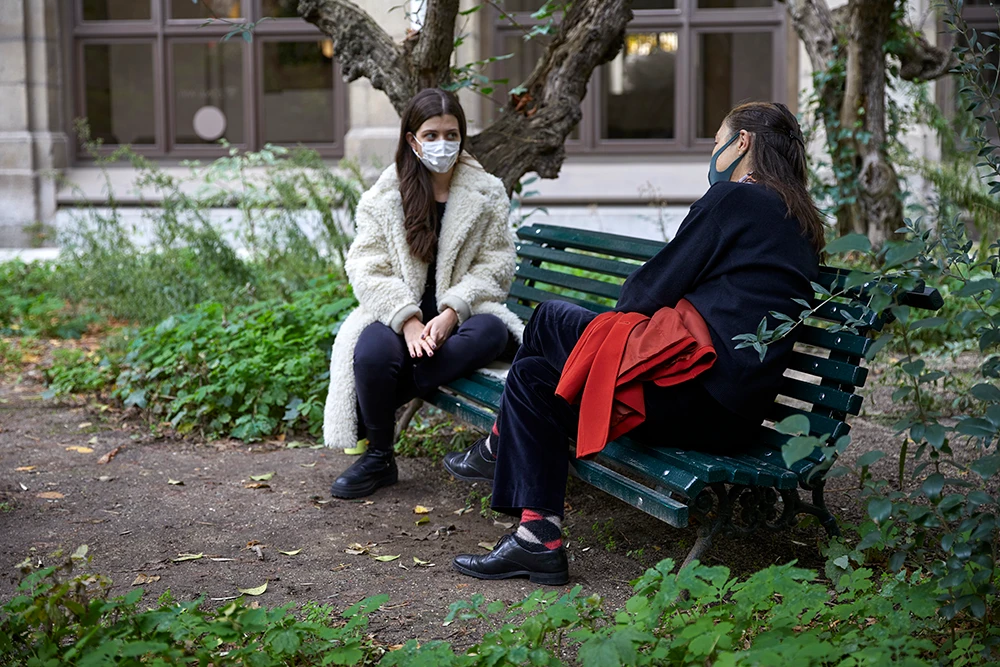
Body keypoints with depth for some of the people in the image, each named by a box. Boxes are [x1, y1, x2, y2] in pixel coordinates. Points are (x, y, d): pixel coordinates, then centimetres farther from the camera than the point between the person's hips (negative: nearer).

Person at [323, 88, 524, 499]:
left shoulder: (487, 194, 8)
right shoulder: (383, 198, 6)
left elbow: (495, 266, 0)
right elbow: (367, 269, -3)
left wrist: (451, 313, -17)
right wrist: (408, 320, -20)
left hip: (458, 315, 1)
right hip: (398, 315, -1)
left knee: (492, 331, -35)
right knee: (373, 351, -35)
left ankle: (367, 415, -26)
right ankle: (378, 458, -7)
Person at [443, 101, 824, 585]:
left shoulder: (733, 198, -6)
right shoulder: (798, 223, 21)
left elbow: (652, 291, -6)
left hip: (696, 395, -9)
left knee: (549, 318, 9)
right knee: (530, 377, 13)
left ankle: (500, 447, 29)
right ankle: (538, 536, 7)